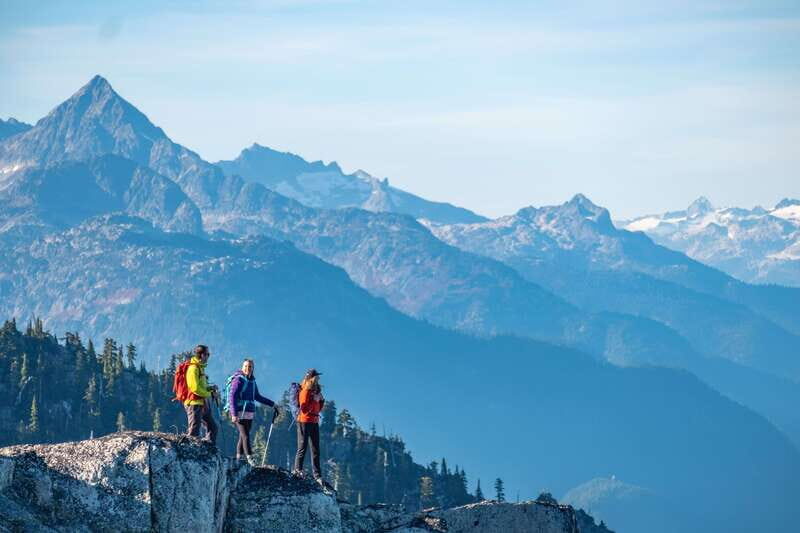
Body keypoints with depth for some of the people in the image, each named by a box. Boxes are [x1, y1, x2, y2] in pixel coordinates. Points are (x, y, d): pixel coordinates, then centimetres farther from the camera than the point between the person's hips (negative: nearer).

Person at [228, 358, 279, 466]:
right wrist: (234, 414, -22)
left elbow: (257, 397, 27)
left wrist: (272, 404, 29)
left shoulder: (252, 381, 15)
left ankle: (239, 458, 13)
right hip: (239, 414, -7)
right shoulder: (238, 380, -7)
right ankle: (250, 458, -17)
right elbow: (232, 397, -13)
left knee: (243, 436, 7)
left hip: (250, 414, 7)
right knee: (245, 436, -13)